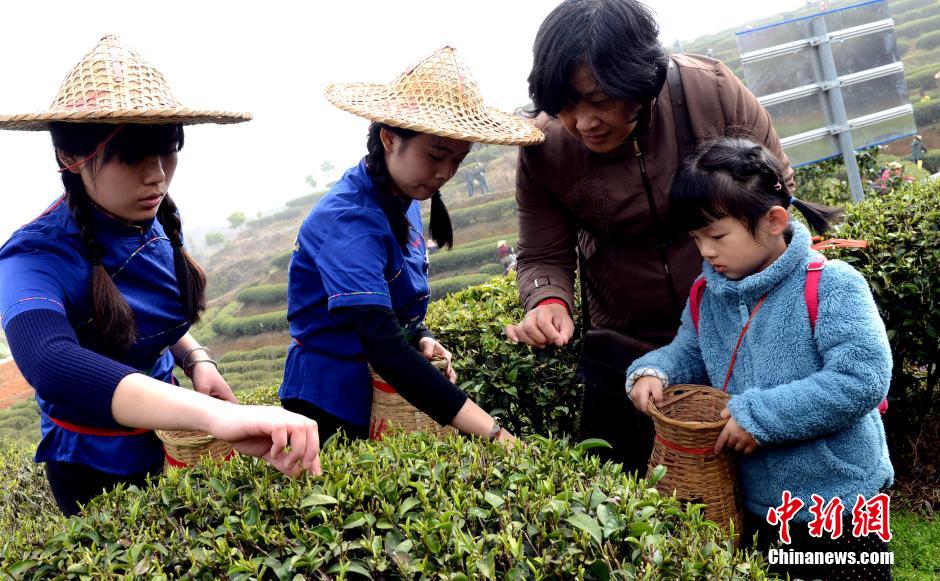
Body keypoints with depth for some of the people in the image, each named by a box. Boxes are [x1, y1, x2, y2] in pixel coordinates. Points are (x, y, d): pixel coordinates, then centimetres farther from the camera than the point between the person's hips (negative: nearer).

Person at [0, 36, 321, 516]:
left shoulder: (157, 227, -10)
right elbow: (52, 365, -49)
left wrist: (198, 361, -12)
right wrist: (216, 414, -62)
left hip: (170, 445, 6)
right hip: (98, 476, -5)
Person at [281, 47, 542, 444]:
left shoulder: (403, 202, 1)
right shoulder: (350, 219, -25)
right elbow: (382, 344, -35)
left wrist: (422, 340, -7)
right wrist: (491, 432, -39)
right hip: (333, 401, -7)